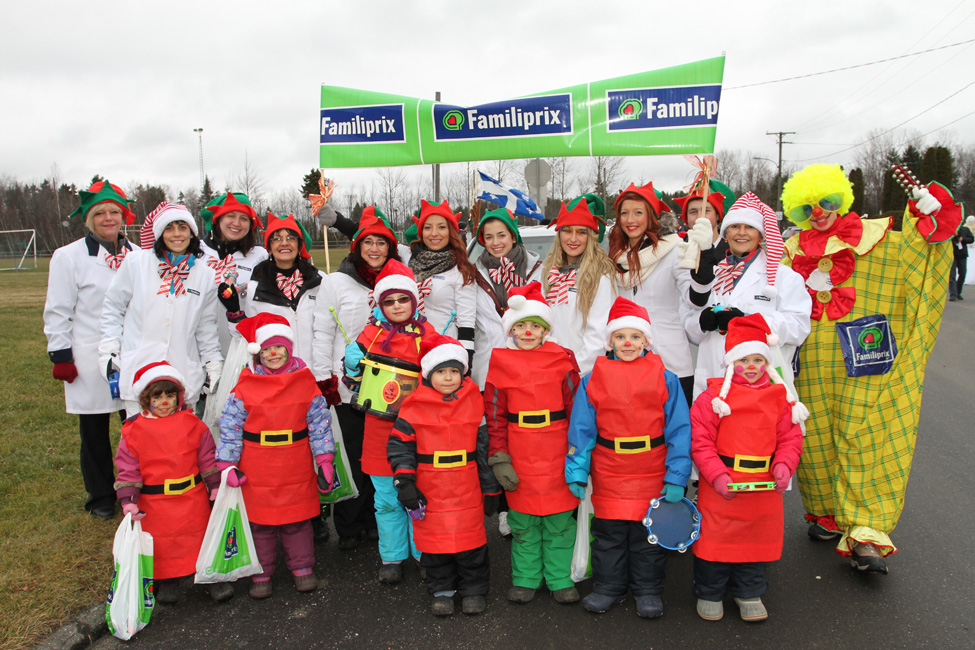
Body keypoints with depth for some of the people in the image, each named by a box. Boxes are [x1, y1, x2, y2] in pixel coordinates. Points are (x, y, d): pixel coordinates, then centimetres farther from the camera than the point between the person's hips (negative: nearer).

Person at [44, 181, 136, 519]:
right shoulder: (69, 256, -2)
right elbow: (57, 311, -2)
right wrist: (60, 356, -6)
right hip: (89, 362, -2)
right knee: (95, 432, 9)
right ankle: (101, 497, 25)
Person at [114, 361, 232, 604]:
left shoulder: (192, 424, -1)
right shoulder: (134, 431, -5)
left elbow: (207, 457, 6)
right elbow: (128, 469, -3)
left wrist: (215, 485, 4)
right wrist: (128, 500, -10)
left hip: (193, 498, 1)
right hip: (155, 503, -1)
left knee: (200, 536, 11)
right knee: (162, 544, 10)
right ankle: (167, 581, 33)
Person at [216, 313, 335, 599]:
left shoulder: (305, 382, -3)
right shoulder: (246, 386, -6)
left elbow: (319, 422, 2)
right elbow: (230, 426, -2)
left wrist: (325, 460, 0)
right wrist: (228, 465, -6)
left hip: (296, 467, 1)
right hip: (256, 470, 0)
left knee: (298, 519, 12)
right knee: (260, 521, 10)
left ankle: (302, 567, 29)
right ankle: (261, 573, 27)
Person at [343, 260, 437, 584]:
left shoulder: (425, 334, -1)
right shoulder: (372, 332, 4)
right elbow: (354, 378, 13)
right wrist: (352, 362, -5)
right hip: (379, 427, 2)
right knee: (386, 499, 11)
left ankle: (424, 553, 25)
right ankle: (392, 557, 27)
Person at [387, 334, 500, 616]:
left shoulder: (474, 403, 0)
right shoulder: (415, 407, -5)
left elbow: (485, 445, 6)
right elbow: (399, 443, 0)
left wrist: (490, 487, 8)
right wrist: (404, 481, -10)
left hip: (467, 489, 1)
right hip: (430, 490, 0)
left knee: (470, 538, 8)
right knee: (434, 539, 9)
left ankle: (473, 589, 28)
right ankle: (442, 590, 29)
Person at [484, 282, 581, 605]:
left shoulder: (562, 359, 0)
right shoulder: (501, 362, 1)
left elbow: (576, 406, 3)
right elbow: (495, 414, 2)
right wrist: (499, 458, -3)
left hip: (558, 452, 0)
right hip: (519, 453, 1)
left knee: (559, 520, 8)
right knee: (523, 520, 10)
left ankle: (561, 579, 24)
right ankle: (525, 579, 26)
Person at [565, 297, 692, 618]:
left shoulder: (665, 380, -2)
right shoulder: (593, 380, -1)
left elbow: (679, 431, -3)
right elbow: (580, 431, 1)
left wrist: (676, 478, -7)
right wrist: (576, 472, -3)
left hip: (652, 476, -1)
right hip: (608, 475, 1)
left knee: (648, 534, 12)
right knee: (608, 533, 13)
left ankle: (648, 590, 31)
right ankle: (608, 588, 31)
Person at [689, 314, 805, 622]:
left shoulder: (780, 397, 5)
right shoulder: (714, 395, -8)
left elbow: (790, 438, 7)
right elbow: (700, 441, -10)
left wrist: (783, 466, -11)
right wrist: (717, 475, -19)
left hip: (764, 487, 4)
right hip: (720, 488, -3)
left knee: (758, 539, 16)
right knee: (716, 540, 7)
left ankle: (749, 593, 38)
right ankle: (709, 593, 29)